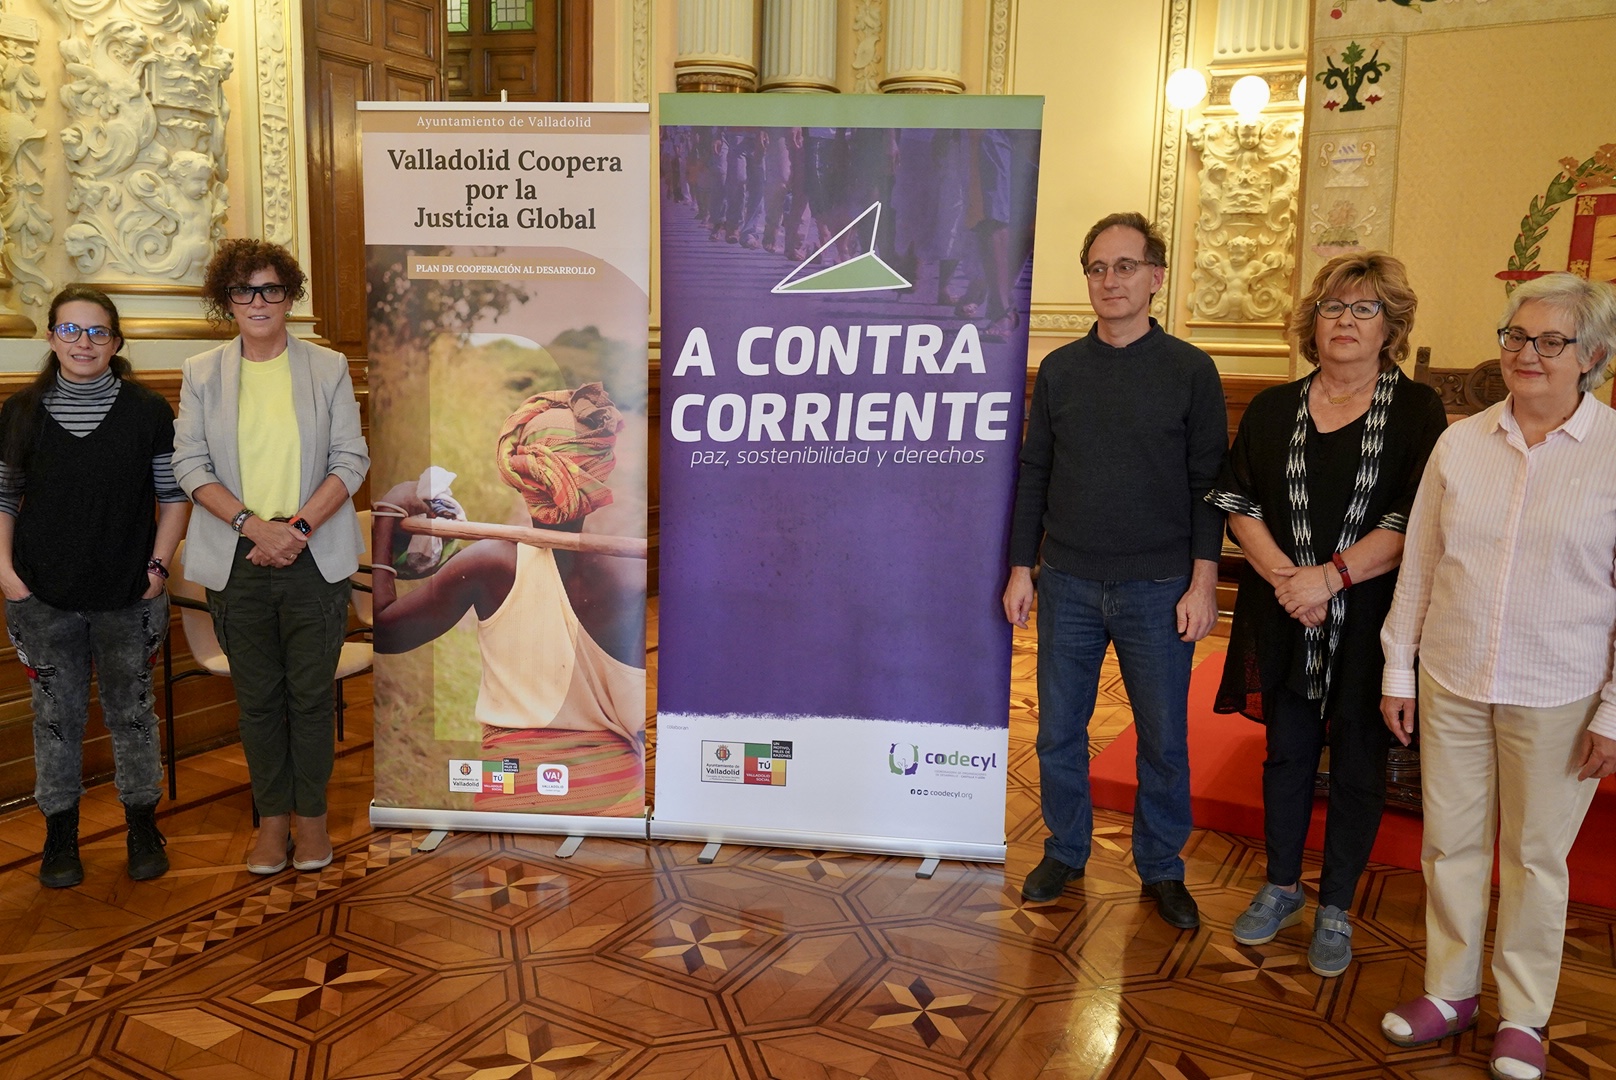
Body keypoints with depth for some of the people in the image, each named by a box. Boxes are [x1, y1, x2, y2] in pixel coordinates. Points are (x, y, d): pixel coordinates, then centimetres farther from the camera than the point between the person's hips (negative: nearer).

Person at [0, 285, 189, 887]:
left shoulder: (148, 411, -2)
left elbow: (174, 494, 2)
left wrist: (159, 564, -4)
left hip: (128, 596, -1)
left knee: (131, 711, 9)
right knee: (56, 714, 10)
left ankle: (143, 827, 24)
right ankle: (60, 833, 25)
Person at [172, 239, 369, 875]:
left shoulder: (328, 368, 3)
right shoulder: (202, 374, 6)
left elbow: (351, 460, -1)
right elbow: (189, 465, 0)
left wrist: (299, 526, -14)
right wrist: (255, 525, -14)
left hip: (315, 558, -1)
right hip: (238, 561, 1)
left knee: (311, 693, 6)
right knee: (257, 697, 9)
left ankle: (311, 813, 21)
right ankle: (272, 816, 23)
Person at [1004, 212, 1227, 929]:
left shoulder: (1190, 371, -1)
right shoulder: (1059, 370, 6)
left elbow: (1208, 484, -2)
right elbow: (1033, 476, 8)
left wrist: (1203, 582, -7)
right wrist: (1020, 568, 4)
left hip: (1157, 590, -2)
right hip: (1068, 586, 2)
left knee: (1164, 738, 8)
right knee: (1059, 732, 10)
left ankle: (1161, 867, 26)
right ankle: (1065, 851, 29)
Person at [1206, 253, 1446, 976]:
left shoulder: (1417, 412, -2)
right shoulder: (1273, 410, 6)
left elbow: (1413, 522, -11)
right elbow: (1241, 504, 1)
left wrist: (1329, 576, -20)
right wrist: (1285, 577, -13)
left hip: (1371, 623, -2)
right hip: (1283, 619, 2)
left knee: (1357, 764, 8)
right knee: (1287, 752, 14)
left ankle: (1336, 908, 24)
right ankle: (1281, 887, 31)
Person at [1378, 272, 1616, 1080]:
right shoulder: (1460, 443, 1)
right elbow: (1418, 566, 5)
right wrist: (1398, 668, 6)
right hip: (1452, 682, 3)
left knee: (1534, 856, 11)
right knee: (1450, 843, 13)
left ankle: (1523, 1014, 30)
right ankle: (1450, 989, 32)